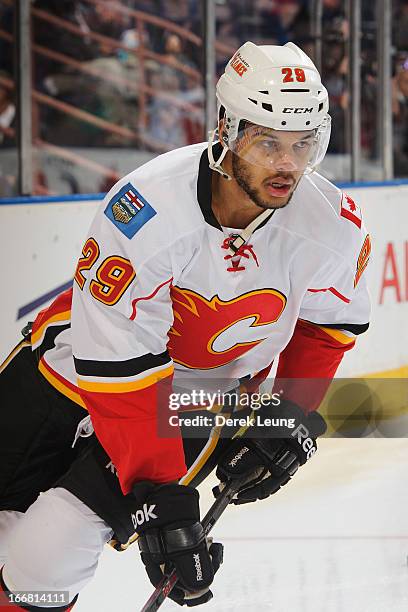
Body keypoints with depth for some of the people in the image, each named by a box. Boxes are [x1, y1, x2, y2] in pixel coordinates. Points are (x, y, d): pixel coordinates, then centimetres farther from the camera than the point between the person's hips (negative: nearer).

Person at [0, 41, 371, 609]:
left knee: (46, 558, -17)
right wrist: (160, 496, -36)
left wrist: (296, 414, -5)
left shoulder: (332, 227, -20)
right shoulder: (146, 214, -34)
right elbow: (118, 365, -33)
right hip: (84, 366, -1)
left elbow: (327, 322, 4)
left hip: (200, 398, 1)